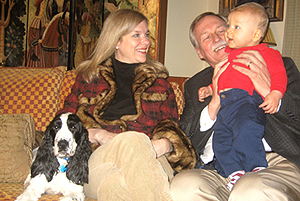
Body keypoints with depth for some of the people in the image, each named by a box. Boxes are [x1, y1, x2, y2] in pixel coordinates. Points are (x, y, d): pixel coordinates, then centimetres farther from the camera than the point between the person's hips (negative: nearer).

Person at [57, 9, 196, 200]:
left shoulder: (157, 78, 25)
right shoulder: (90, 75, 21)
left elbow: (170, 123, 16)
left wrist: (164, 144, -9)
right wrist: (98, 134, -8)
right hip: (94, 161, 0)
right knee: (134, 139, -37)